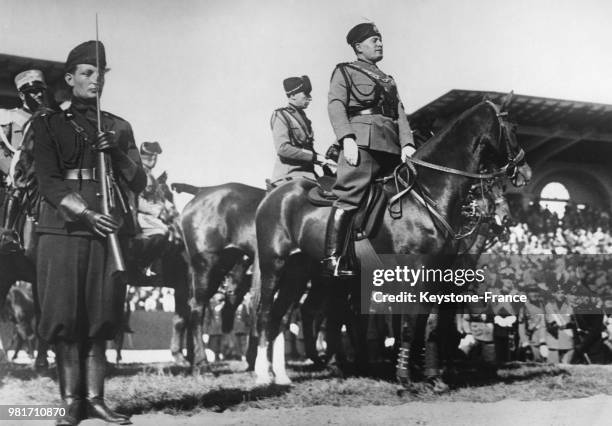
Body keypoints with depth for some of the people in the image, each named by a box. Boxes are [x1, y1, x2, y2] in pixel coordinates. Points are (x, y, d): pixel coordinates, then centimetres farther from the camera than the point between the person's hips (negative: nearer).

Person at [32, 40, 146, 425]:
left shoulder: (120, 127, 17)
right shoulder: (49, 125, 8)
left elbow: (140, 182, 11)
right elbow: (49, 182, -4)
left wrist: (117, 152, -7)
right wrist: (87, 214, -18)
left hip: (111, 230, 3)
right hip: (63, 228, -2)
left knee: (101, 318, 3)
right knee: (65, 318, -3)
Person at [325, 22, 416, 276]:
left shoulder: (388, 81, 32)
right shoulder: (345, 72, 13)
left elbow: (400, 114, 20)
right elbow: (336, 105, -3)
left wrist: (407, 144, 1)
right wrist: (347, 138, -19)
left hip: (391, 146, 7)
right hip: (361, 140, -7)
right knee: (349, 197, -17)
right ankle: (332, 259, -21)